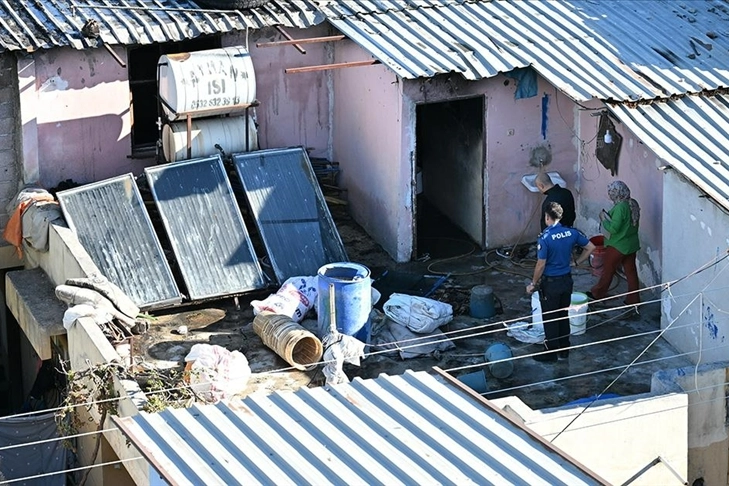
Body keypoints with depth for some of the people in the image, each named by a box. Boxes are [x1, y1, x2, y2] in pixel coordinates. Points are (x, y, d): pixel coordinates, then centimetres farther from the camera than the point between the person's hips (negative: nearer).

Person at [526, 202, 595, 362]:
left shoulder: (545, 238, -23)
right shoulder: (572, 233, -5)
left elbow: (541, 265, -20)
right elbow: (591, 248, 4)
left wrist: (533, 284, -7)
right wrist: (576, 262, 13)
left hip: (550, 283, -6)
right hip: (567, 280, 6)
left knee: (550, 319, 8)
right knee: (563, 316, 19)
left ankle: (551, 353, 17)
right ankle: (564, 350, 28)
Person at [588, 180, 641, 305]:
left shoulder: (620, 207, -27)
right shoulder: (634, 204, 0)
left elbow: (613, 229, -27)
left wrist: (604, 219, -12)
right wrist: (610, 216, 7)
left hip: (618, 246, -8)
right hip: (632, 245, 8)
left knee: (608, 270, 11)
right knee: (631, 271, 12)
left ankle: (598, 293, 28)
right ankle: (633, 299, 17)